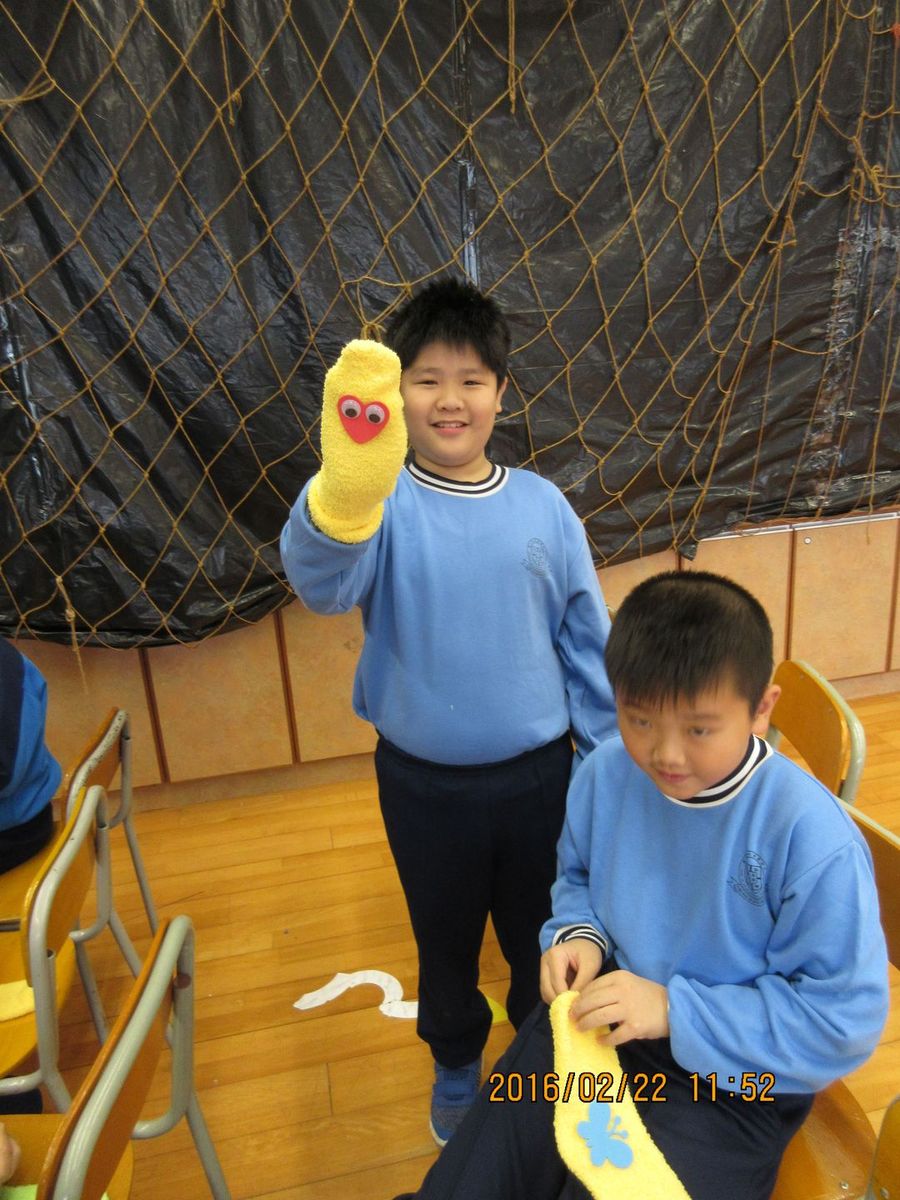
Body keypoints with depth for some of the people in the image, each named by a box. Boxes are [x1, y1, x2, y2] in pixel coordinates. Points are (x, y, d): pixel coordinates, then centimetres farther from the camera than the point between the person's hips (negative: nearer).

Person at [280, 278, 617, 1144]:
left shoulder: (542, 506, -6)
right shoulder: (382, 502, -14)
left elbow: (587, 640, 0)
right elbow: (323, 582, -36)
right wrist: (347, 489, -57)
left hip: (538, 774, 2)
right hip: (422, 784, -1)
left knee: (540, 936, 23)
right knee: (445, 941, 23)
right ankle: (456, 1067, 53)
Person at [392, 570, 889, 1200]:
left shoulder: (814, 838, -27)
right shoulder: (604, 774, -10)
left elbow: (848, 1017, -20)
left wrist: (674, 1010, -24)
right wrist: (577, 934, -11)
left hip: (729, 1085, -4)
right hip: (595, 1016, 5)